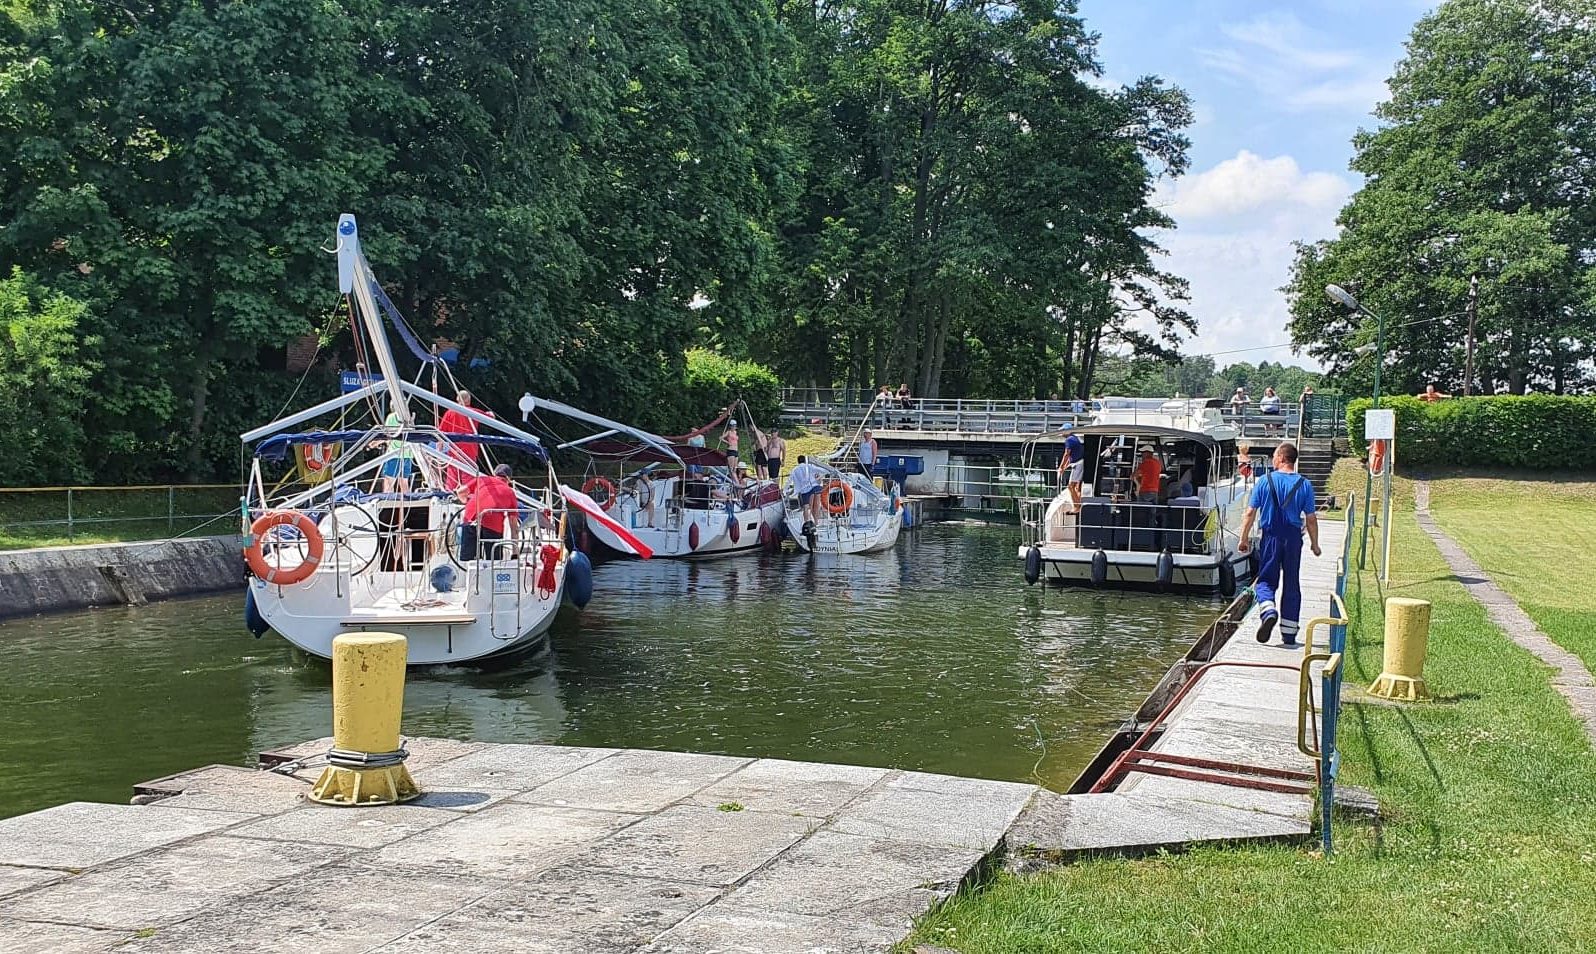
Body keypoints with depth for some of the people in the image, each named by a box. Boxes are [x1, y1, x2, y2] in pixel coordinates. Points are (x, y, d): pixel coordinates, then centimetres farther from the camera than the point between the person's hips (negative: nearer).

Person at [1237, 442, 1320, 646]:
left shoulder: (1265, 481, -2)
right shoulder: (1304, 485, 0)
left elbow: (1250, 513, -2)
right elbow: (1311, 519, 1)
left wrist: (1244, 539, 6)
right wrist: (1315, 544, 13)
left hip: (1270, 537, -1)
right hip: (1293, 538, 1)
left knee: (1266, 580, 6)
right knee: (1291, 585, 9)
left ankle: (1268, 611, -25)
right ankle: (1289, 634, 11)